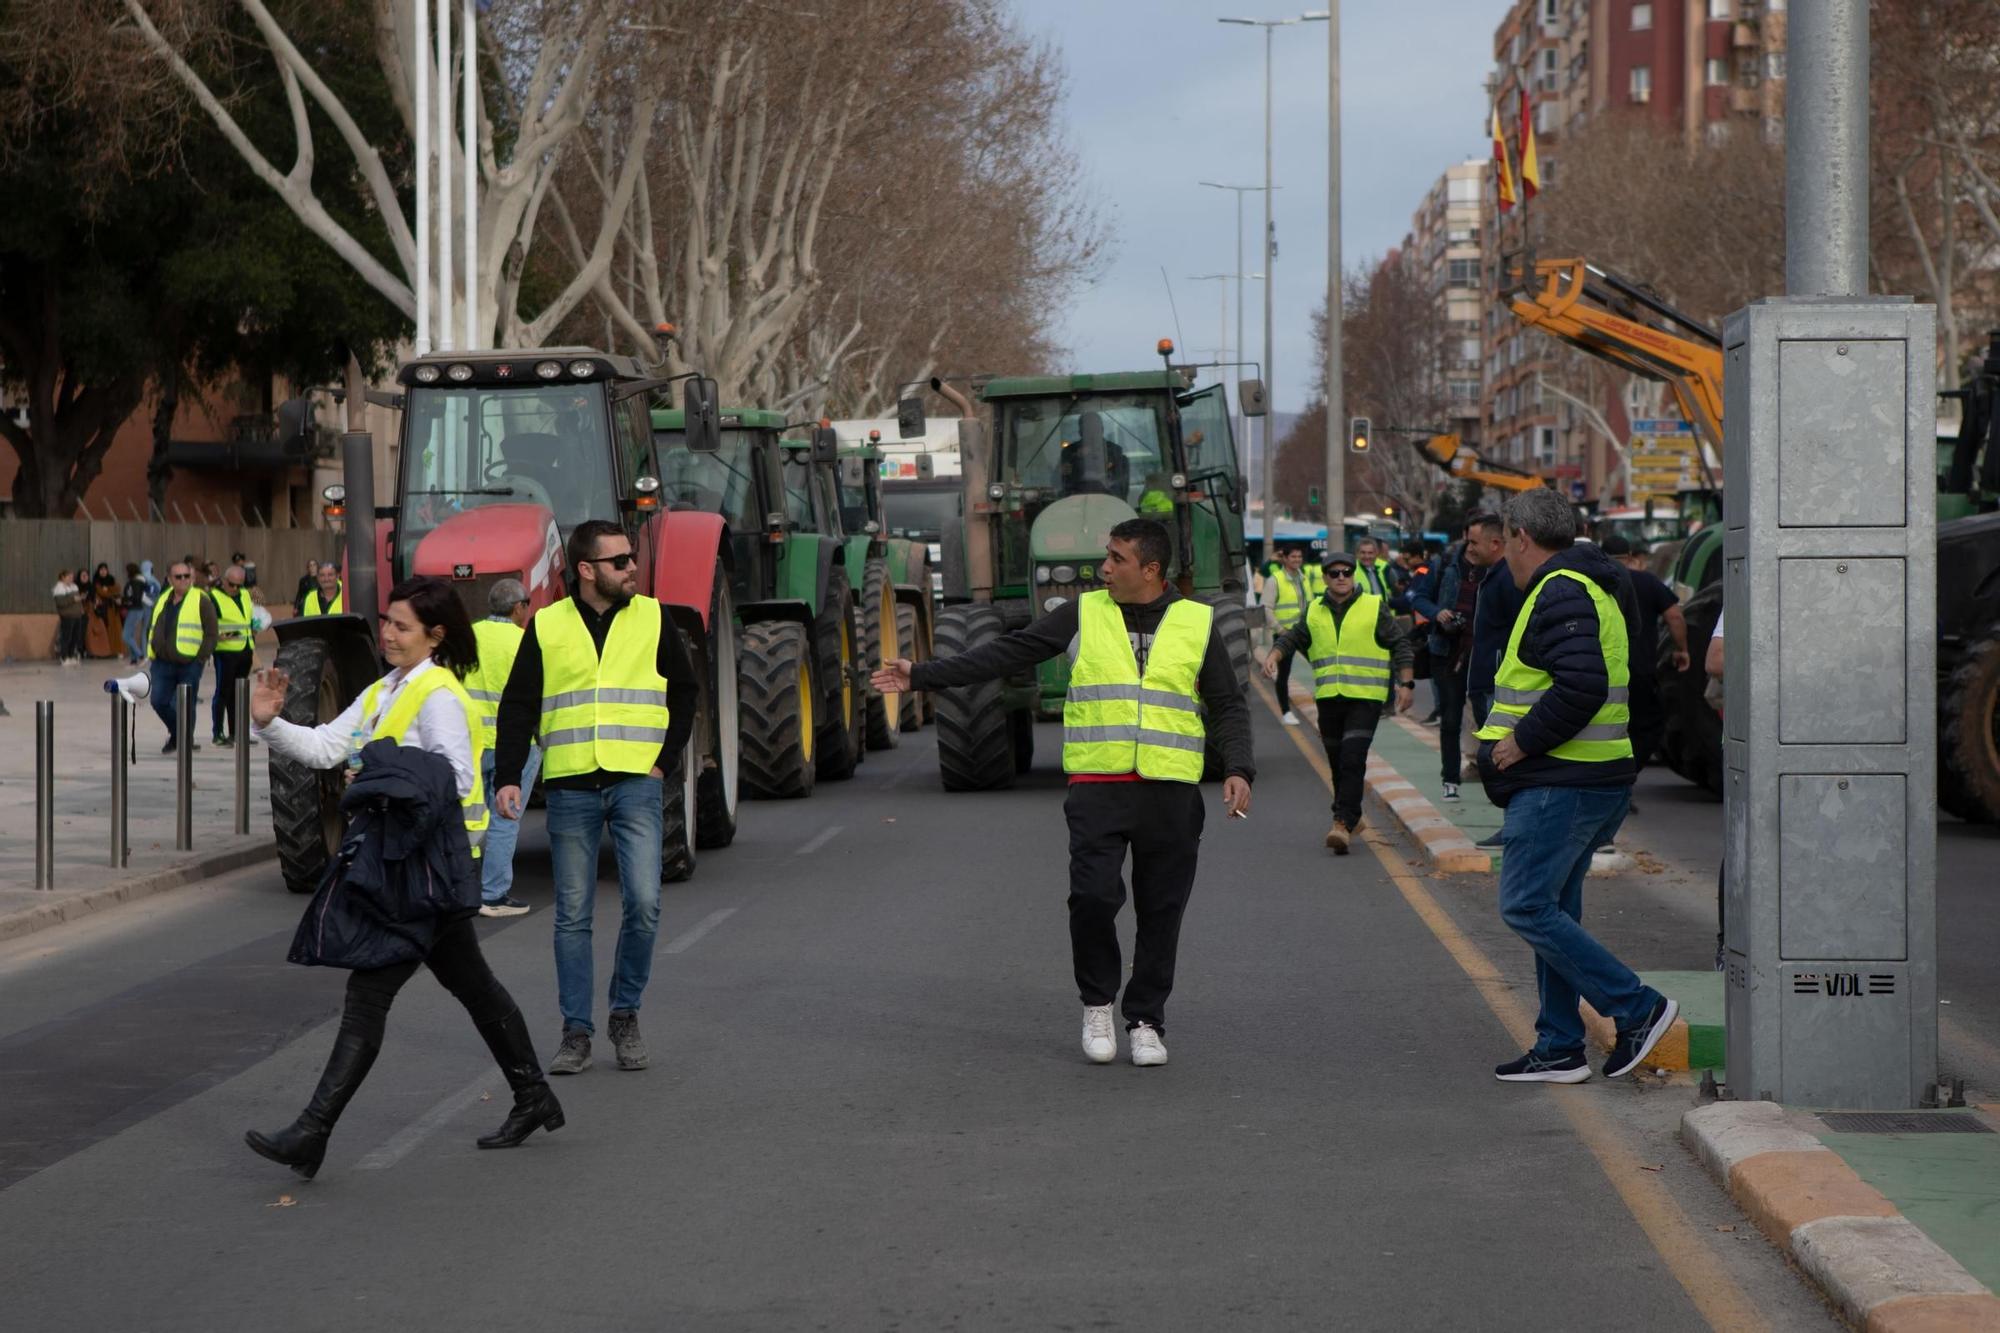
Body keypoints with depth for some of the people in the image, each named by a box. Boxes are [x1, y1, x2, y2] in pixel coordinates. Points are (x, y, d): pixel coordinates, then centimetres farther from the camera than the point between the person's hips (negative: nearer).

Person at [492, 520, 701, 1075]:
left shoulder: (651, 618, 6)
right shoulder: (546, 627, 4)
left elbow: (686, 691, 14)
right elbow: (517, 708, 5)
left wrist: (665, 759, 4)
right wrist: (508, 777, -5)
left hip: (636, 784, 0)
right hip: (571, 787, 0)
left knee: (643, 903, -11)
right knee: (573, 916, 3)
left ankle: (626, 1017, 8)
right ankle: (576, 1033, 10)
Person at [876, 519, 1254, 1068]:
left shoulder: (1197, 623, 7)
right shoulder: (1083, 615, 7)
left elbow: (1228, 706, 9)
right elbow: (1008, 653, 6)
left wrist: (1238, 769, -7)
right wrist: (923, 675, 1)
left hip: (1171, 794, 1)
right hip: (1097, 789, 0)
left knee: (1161, 911, 3)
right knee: (1093, 895, -12)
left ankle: (1146, 1022, 17)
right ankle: (1097, 1005, 10)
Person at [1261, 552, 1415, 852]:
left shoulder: (1375, 608, 1)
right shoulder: (1314, 612, 11)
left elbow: (1399, 644, 4)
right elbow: (1294, 637, 19)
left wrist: (1406, 683, -2)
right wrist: (1274, 655, -1)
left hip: (1365, 698, -4)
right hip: (1328, 699, 4)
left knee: (1352, 760, -15)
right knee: (1337, 763, 10)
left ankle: (1344, 823, -20)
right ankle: (1351, 816, 27)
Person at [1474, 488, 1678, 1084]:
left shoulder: (1561, 593, -14)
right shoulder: (1589, 589, 20)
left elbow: (1580, 687, -27)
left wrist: (1522, 741, -17)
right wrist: (1512, 736, 15)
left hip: (1561, 783, -11)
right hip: (1598, 778, 11)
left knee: (1526, 907, -10)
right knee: (1551, 909, 13)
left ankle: (1637, 1007, -8)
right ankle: (1559, 1049, 15)